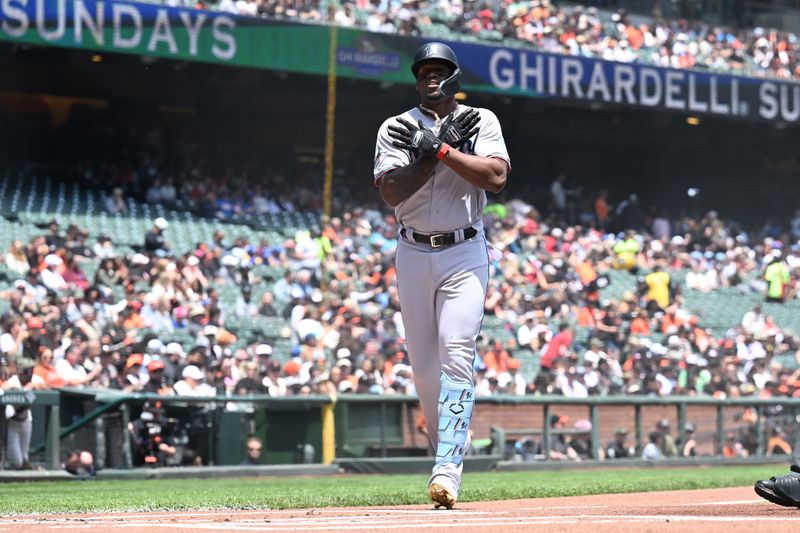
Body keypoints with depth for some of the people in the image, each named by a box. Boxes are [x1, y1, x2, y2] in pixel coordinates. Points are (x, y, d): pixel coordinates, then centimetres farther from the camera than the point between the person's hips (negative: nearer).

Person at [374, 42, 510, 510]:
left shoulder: (480, 121, 2)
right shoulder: (396, 129, 4)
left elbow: (496, 177, -14)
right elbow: (391, 191, -10)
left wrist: (442, 149, -17)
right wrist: (433, 152, -18)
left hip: (465, 252, -3)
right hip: (413, 254, 3)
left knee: (456, 354, -16)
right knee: (423, 363, 6)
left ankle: (448, 470, -23)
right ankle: (448, 449, 26)